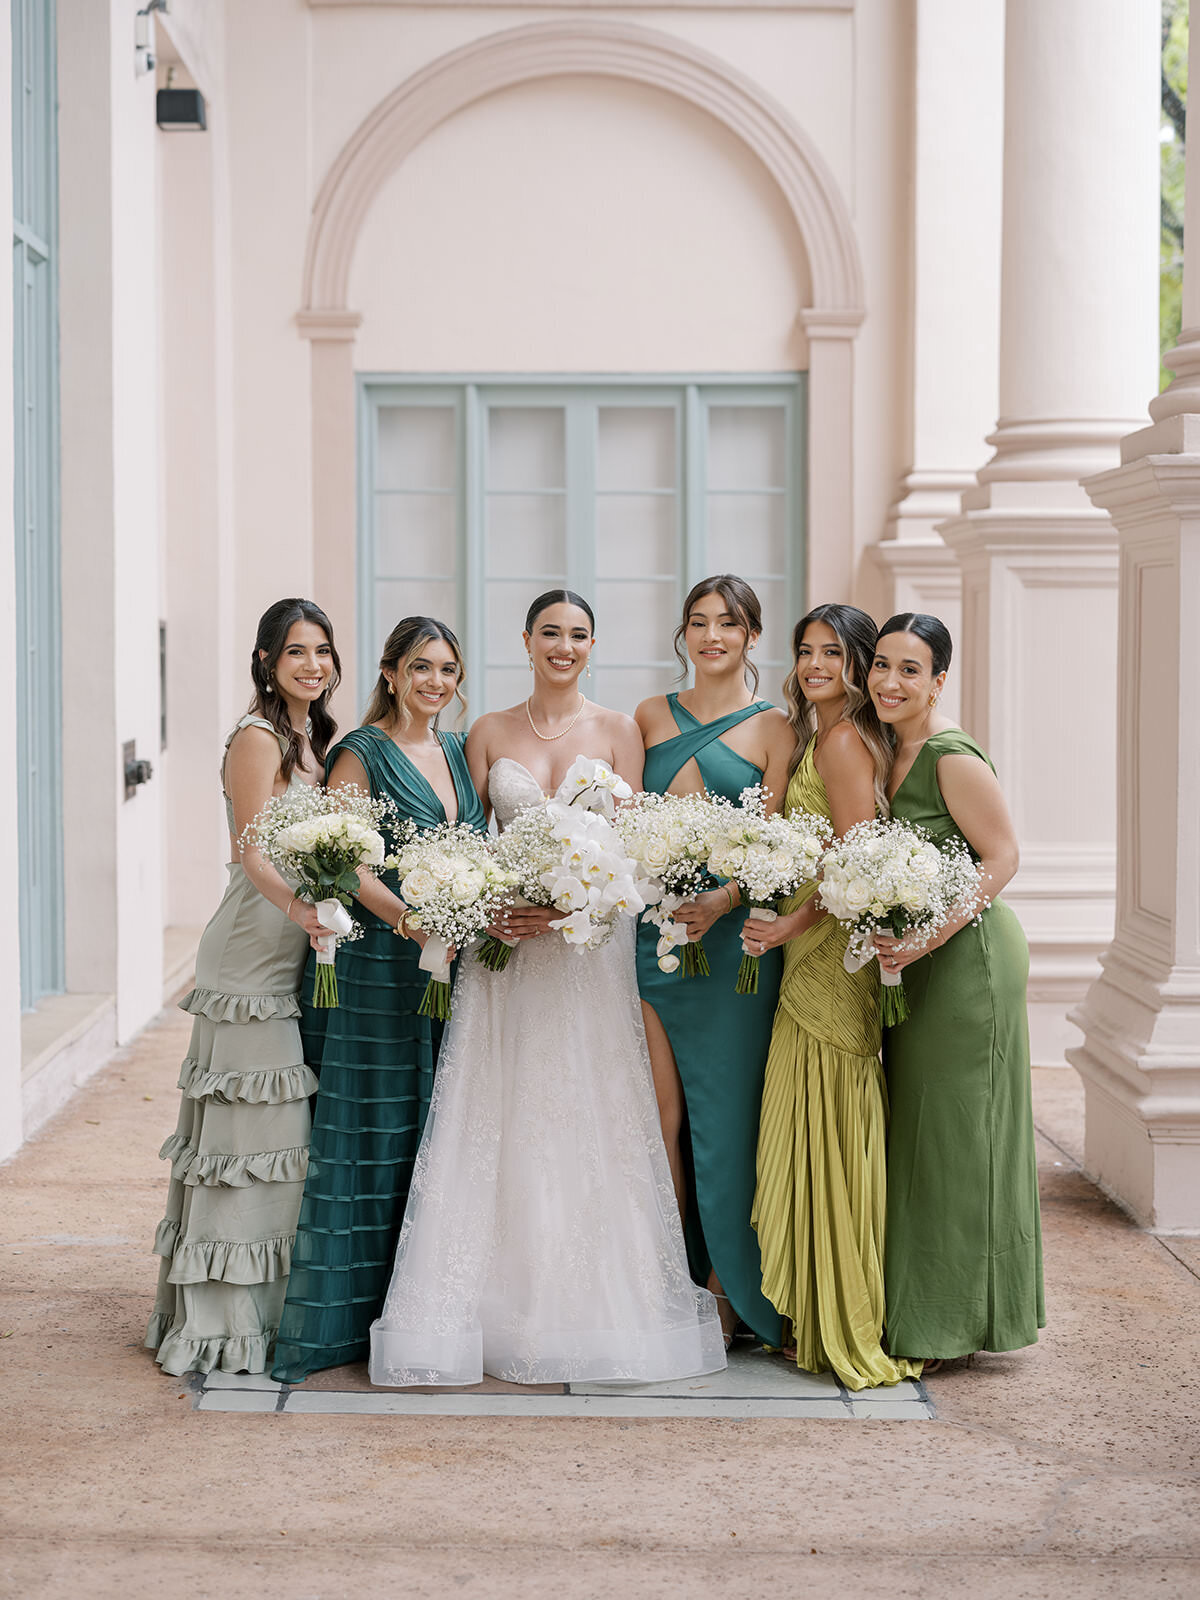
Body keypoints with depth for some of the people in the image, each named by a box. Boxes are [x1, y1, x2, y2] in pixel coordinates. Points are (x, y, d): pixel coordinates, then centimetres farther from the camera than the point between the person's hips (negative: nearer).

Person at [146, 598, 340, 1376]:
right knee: (251, 1129, -6)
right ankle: (226, 1317, 1)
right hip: (253, 955, -8)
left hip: (299, 956, 8)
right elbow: (253, 852, -19)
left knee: (285, 1131, 10)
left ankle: (268, 1307, 18)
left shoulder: (314, 738, 16)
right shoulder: (258, 738, -10)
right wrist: (298, 907, -36)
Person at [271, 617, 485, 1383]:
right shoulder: (362, 753, -4)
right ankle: (350, 1314, 2)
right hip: (381, 965, -6)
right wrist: (409, 919, -23)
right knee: (377, 1128, -4)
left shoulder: (459, 752, 15)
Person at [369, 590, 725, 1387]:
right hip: (506, 946, 1)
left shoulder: (618, 731, 5)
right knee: (501, 1123, -1)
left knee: (592, 1121, -2)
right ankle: (506, 1307, 4)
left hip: (594, 941, -1)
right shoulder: (489, 733, 9)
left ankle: (592, 1306, 7)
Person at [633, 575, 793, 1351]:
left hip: (733, 931, -3)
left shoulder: (773, 728, 3)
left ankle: (728, 1289, 8)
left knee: (725, 1111, -1)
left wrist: (723, 900, -20)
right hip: (653, 924, 3)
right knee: (661, 1109, 1)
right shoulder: (651, 716, 13)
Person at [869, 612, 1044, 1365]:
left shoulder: (953, 758, -17)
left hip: (965, 957, -9)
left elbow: (1002, 858, -17)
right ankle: (919, 1316, 22)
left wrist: (929, 938, -24)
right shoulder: (889, 751, 9)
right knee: (917, 1129, 13)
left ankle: (951, 1325, 9)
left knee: (955, 1132, -1)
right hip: (914, 961, 9)